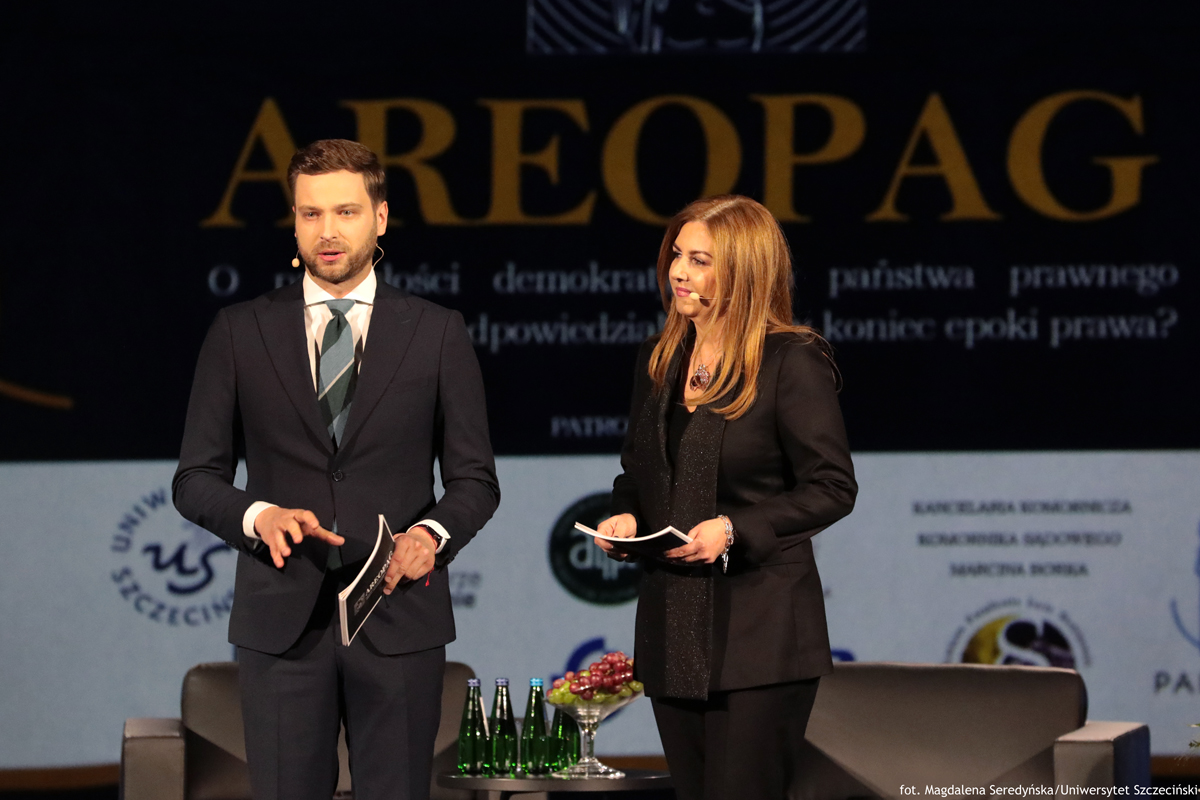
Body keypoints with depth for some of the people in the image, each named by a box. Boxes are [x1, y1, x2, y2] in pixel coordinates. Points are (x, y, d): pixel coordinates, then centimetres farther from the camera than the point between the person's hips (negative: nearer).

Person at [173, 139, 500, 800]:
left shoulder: (438, 335, 6)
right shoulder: (239, 333, 6)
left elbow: (475, 479, 7)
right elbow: (196, 479, 6)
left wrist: (432, 534, -14)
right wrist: (259, 516, -15)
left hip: (399, 617, 0)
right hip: (280, 619, 0)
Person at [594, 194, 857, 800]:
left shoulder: (794, 362, -9)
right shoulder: (658, 361, 13)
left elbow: (833, 488, -10)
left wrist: (734, 528, -20)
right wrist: (624, 515, 0)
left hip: (760, 635, -7)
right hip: (671, 629, 7)